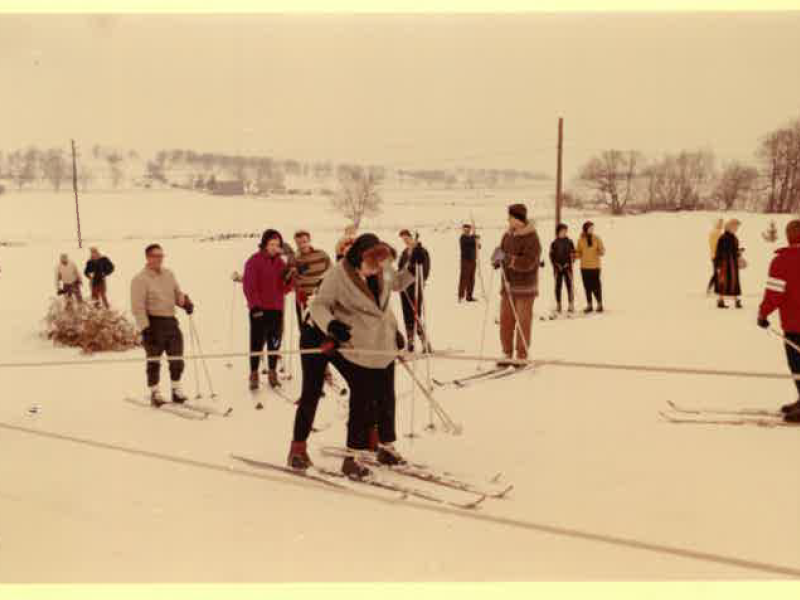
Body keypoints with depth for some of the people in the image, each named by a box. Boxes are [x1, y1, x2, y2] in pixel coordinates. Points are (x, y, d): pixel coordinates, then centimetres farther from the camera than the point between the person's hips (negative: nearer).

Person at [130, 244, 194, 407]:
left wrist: (185, 302, -1)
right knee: (154, 361, 3)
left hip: (171, 321, 6)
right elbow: (138, 307, -12)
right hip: (154, 323, -6)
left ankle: (176, 390, 21)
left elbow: (177, 293, 21)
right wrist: (145, 328, -18)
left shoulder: (169, 274, 11)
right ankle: (155, 393, 14)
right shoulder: (140, 279, -8)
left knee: (177, 359, 7)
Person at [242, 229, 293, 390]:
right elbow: (249, 285, -8)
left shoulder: (280, 262, 11)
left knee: (275, 342, 9)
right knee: (257, 342, -3)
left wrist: (288, 279, -10)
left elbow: (285, 289, 10)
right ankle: (254, 375, 5)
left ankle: (272, 373, 21)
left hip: (276, 309, 5)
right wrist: (255, 305, -15)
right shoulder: (254, 261, -4)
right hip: (259, 309, -5)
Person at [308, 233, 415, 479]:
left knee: (386, 397, 14)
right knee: (362, 399, -5)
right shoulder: (338, 276, -20)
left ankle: (387, 447, 32)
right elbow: (319, 306, -19)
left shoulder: (384, 269, -4)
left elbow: (396, 283, 17)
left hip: (385, 344, 6)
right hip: (357, 347, -6)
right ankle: (352, 457, 8)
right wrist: (331, 325, -38)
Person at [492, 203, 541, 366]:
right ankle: (507, 355, 16)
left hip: (525, 287, -6)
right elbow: (502, 254, 13)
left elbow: (526, 263, -22)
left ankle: (522, 357, 11)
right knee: (505, 322, 6)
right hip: (508, 286, 6)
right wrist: (497, 259, -10)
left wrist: (506, 258, -24)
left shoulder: (531, 239, -13)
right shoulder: (508, 235, 9)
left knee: (523, 323, 1)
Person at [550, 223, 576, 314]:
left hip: (567, 267, 0)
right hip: (558, 268, 0)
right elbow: (551, 255, 3)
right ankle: (558, 304, 10)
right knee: (558, 286, 4)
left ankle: (571, 304, -1)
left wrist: (569, 263, -6)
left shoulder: (569, 242, 4)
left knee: (569, 285, -4)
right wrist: (557, 265, -6)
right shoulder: (554, 243, 2)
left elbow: (573, 254, 5)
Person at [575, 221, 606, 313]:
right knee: (587, 287, 5)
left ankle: (600, 304, 6)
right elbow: (579, 253, 10)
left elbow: (602, 251, 1)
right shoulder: (581, 240, 5)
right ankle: (589, 305, 13)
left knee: (596, 286, -6)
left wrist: (601, 252, -20)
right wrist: (575, 254, -10)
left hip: (595, 266, -2)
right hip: (584, 267, 2)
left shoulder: (597, 239, 2)